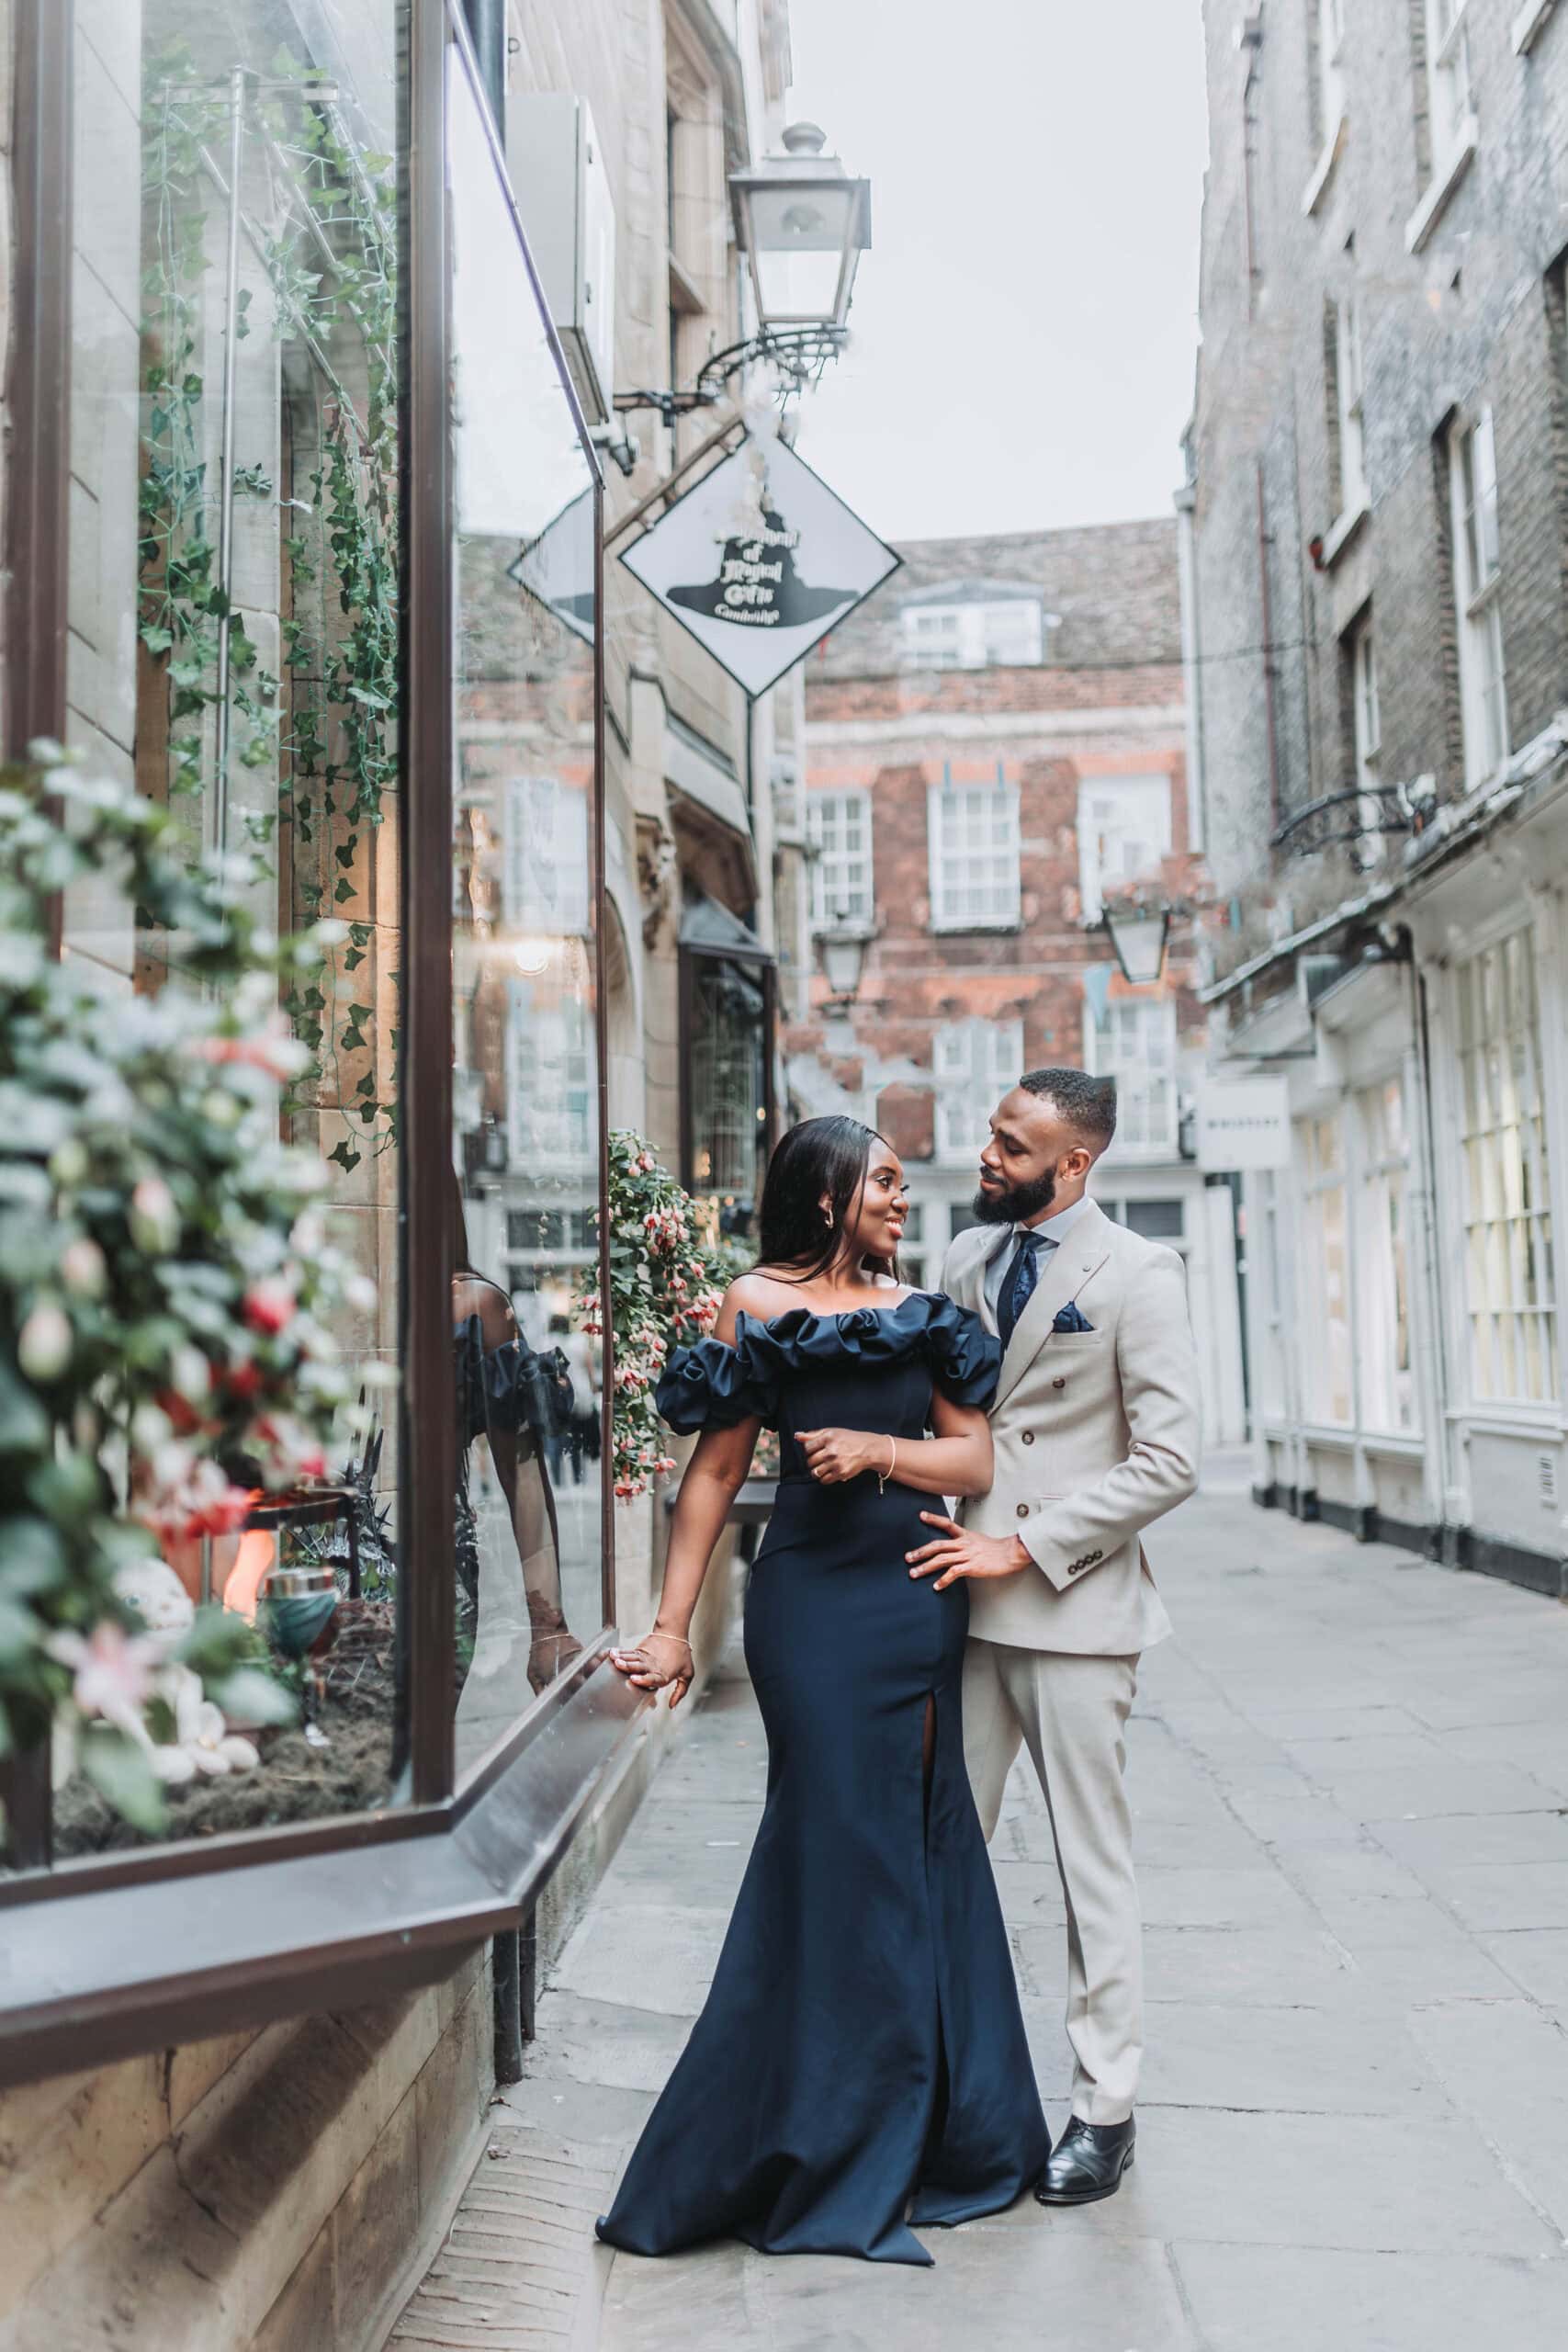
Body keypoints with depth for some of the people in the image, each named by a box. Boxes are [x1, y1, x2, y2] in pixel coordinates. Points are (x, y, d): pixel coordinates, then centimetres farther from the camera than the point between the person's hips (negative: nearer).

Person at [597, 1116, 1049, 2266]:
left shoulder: (919, 1311, 11)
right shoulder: (758, 1304, -1)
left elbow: (977, 1459, 6)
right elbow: (716, 1470, -2)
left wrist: (879, 1449, -12)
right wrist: (674, 1623, -6)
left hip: (920, 1600, 4)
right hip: (814, 1599, -4)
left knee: (918, 1848, 9)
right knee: (843, 1849, -1)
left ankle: (926, 2131, 27)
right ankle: (823, 2160, 17)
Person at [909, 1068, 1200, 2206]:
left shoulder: (1137, 1272, -6)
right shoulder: (966, 1258, 11)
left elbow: (1169, 1460, -11)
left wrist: (1025, 1547, -13)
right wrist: (954, 1540, 4)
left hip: (1074, 1603, -5)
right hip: (964, 1597, 5)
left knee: (1094, 1866, 5)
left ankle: (1105, 2109, 19)